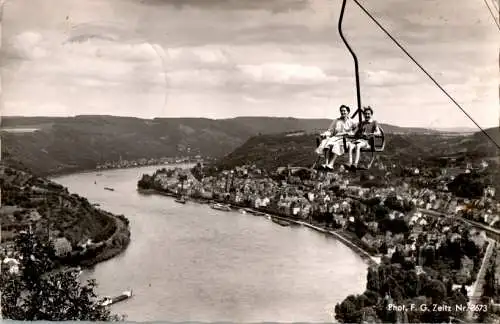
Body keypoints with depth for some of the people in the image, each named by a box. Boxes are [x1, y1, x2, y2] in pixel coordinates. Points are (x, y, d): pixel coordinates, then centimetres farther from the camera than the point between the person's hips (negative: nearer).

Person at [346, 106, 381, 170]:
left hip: (367, 142, -4)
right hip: (359, 140, 4)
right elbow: (355, 133, 25)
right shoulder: (361, 123, 27)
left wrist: (368, 134, -16)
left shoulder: (374, 123, 13)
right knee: (350, 146, -31)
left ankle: (355, 164, -50)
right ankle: (350, 163, -44)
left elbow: (378, 132, -3)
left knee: (358, 146, -38)